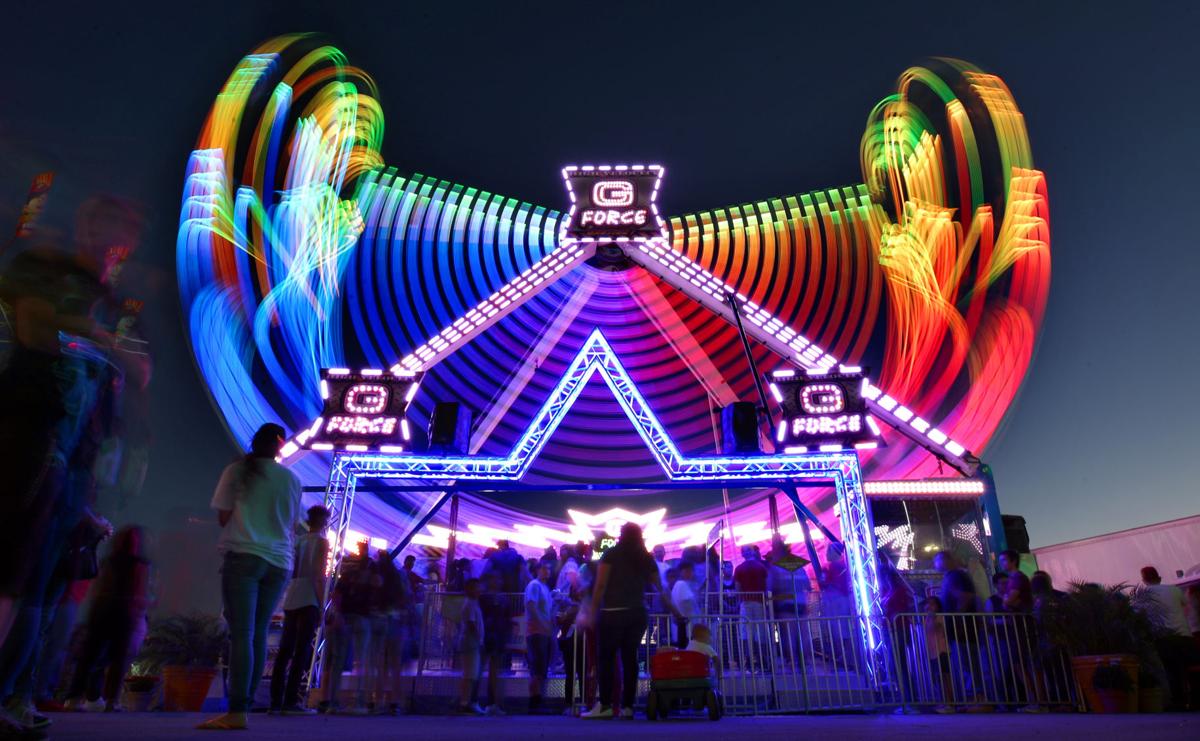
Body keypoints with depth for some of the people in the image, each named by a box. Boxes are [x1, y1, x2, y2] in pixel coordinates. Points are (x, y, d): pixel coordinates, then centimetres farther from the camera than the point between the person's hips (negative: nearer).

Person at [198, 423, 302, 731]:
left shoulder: (237, 470, 4)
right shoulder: (292, 479, 11)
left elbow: (223, 517, 6)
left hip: (243, 556, -3)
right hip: (279, 562, 3)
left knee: (241, 634, -7)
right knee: (258, 635, 7)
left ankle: (237, 712, -12)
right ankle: (244, 708, 7)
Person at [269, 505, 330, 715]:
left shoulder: (298, 540, 17)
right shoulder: (322, 541, -1)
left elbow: (291, 571, 14)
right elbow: (320, 574, -9)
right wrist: (322, 604, -9)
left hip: (291, 599, 6)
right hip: (309, 600, -6)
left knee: (284, 650, 7)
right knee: (302, 650, -6)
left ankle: (276, 701, 8)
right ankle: (291, 701, -9)